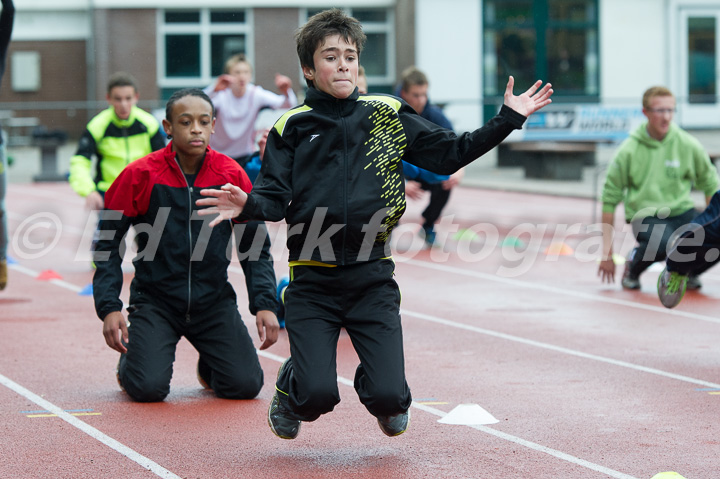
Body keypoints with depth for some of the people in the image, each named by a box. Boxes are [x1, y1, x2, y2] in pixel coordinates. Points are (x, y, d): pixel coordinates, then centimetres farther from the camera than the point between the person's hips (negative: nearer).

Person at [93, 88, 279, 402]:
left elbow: (255, 246, 5)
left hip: (214, 301, 2)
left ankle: (209, 365, 25)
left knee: (245, 385, -11)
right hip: (155, 299, -2)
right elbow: (108, 244, -2)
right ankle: (129, 361, 18)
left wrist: (264, 305, -6)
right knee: (149, 388, -19)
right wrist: (109, 308, -12)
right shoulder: (140, 175, -8)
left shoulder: (232, 175, -2)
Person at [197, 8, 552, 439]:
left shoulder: (388, 115, 8)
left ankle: (385, 396, 27)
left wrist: (508, 120, 2)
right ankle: (292, 388, 24)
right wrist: (248, 205, -24)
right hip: (313, 281, -1)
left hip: (373, 278, 1)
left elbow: (450, 153, 9)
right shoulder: (292, 128, 5)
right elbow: (275, 197, -2)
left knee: (388, 397, -11)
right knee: (318, 396, -14)